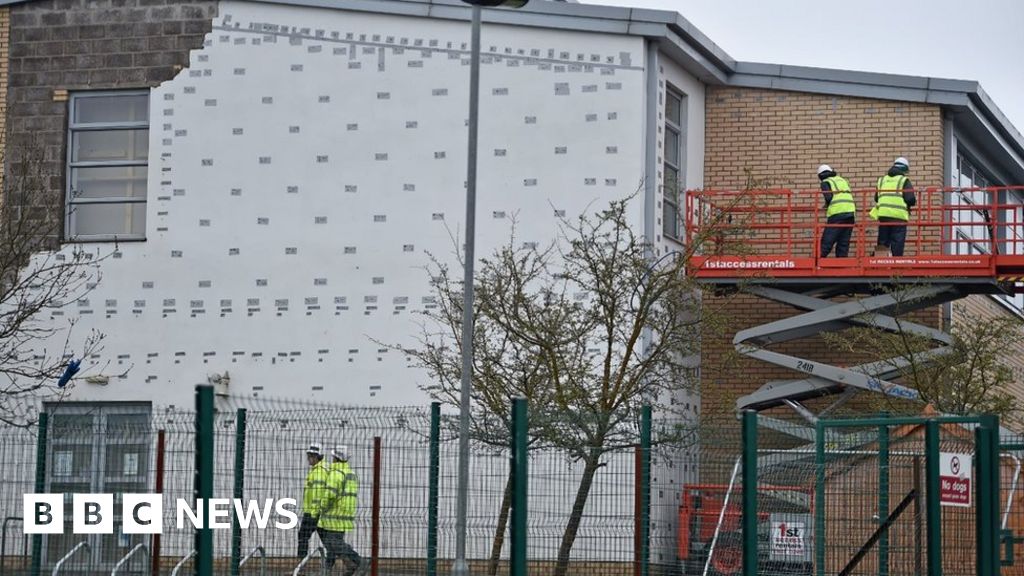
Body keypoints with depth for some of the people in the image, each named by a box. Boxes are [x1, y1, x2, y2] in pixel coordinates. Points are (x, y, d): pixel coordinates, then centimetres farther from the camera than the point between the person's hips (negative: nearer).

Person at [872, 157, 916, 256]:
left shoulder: (882, 180, 16)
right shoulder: (904, 181, 0)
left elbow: (876, 198, 16)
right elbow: (910, 199, -9)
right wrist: (914, 201, 13)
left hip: (883, 215, 4)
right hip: (899, 216, -4)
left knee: (882, 244, 10)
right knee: (897, 245, -1)